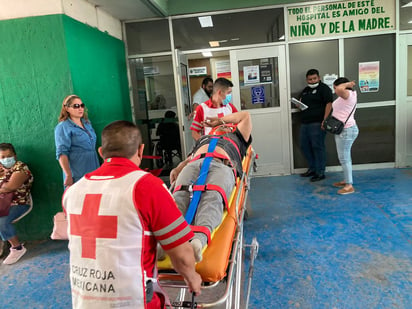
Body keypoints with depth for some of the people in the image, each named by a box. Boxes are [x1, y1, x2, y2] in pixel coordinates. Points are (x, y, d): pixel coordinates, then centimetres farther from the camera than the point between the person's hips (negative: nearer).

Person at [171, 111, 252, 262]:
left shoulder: (235, 138, 49)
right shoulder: (203, 138, 51)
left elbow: (245, 115, 53)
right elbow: (189, 158, 36)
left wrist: (221, 119, 56)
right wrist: (177, 169, 14)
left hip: (222, 166, -1)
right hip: (195, 164, 1)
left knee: (213, 197, -36)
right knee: (180, 195, -33)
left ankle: (199, 239, -62)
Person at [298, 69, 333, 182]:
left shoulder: (324, 88, -2)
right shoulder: (305, 90, 21)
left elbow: (329, 103, -12)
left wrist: (324, 120, -21)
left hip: (317, 123, -8)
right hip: (305, 123, 8)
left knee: (317, 147, -6)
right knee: (304, 146, 10)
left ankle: (320, 172, 2)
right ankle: (312, 168, 24)